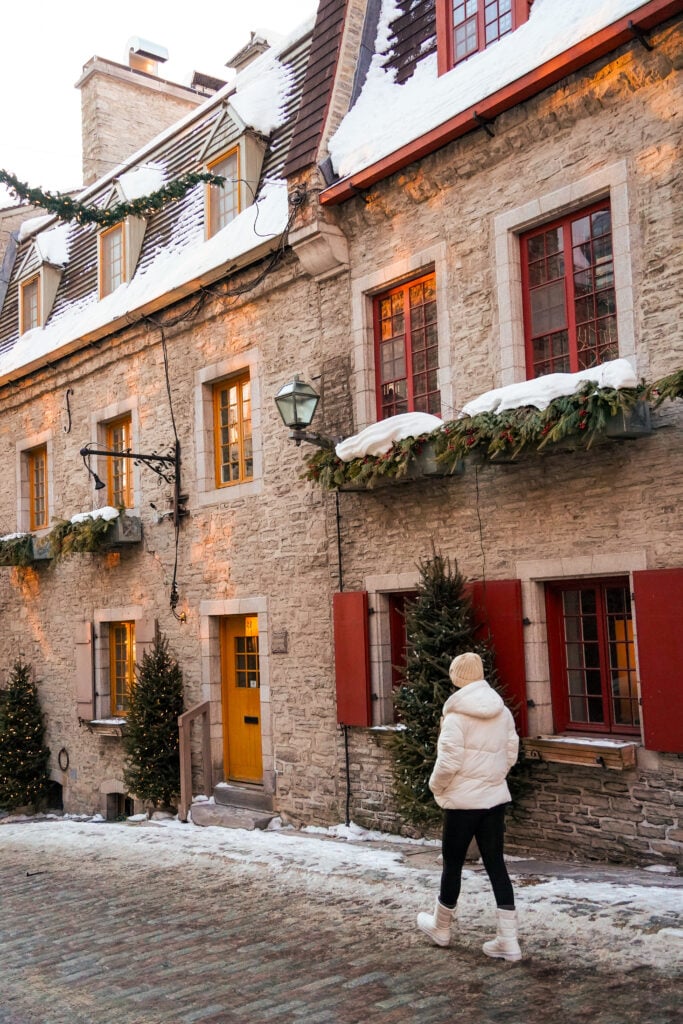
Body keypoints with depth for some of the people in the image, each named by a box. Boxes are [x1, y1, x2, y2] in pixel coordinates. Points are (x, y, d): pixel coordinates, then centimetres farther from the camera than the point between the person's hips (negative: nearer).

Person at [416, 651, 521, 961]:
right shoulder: (503, 712, 2)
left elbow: (449, 762, -17)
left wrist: (436, 787, 0)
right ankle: (508, 940, 9)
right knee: (495, 864, 9)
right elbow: (511, 753, 8)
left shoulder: (456, 716, -17)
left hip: (462, 799, -5)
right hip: (495, 797, 6)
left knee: (452, 864, 11)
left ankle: (440, 927, 30)